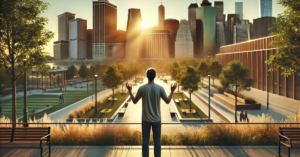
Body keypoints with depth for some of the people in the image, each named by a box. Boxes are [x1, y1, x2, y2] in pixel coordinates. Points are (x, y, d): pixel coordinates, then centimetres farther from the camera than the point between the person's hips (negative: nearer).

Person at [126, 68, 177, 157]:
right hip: (157, 120, 0)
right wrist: (172, 91, 10)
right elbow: (167, 101, -1)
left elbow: (134, 101, 1)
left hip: (146, 120, 0)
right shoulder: (160, 88, -9)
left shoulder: (142, 88, -9)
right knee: (157, 141, 8)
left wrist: (130, 91, 11)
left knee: (145, 141, 8)